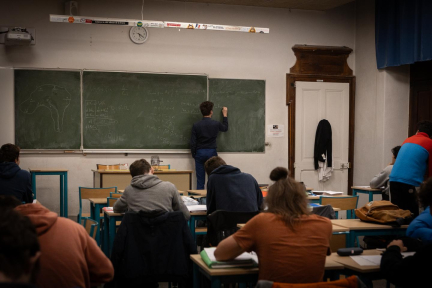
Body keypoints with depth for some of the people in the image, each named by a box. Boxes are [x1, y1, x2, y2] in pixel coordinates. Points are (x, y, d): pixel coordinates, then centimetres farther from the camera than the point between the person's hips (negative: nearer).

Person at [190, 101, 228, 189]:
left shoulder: (196, 125, -5)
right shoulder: (216, 124, -5)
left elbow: (193, 142, -3)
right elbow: (225, 128, 18)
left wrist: (193, 154, 11)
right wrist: (225, 115, 30)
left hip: (199, 153, 1)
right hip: (212, 152, -1)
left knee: (200, 180, 5)